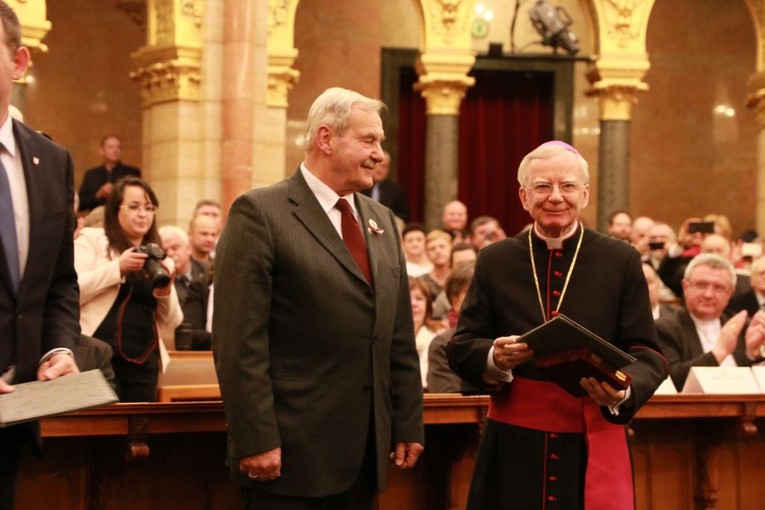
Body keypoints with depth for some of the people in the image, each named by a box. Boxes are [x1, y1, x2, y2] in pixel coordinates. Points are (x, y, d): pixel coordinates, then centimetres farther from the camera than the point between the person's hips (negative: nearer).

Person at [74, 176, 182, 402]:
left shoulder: (157, 256, 16)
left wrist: (166, 289, -4)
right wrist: (118, 267, -13)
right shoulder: (92, 240, 4)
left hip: (144, 363, 5)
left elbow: (171, 322, 14)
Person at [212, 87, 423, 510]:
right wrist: (256, 440, -18)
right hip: (292, 451, -6)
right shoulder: (260, 213, -8)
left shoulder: (382, 220, 15)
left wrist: (408, 424, 12)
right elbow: (239, 341, -13)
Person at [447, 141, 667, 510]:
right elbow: (459, 349, 6)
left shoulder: (622, 261, 3)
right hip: (514, 446, 1)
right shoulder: (494, 261, 6)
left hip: (594, 446, -1)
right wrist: (494, 357, -17)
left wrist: (623, 392, -21)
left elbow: (647, 355, 0)